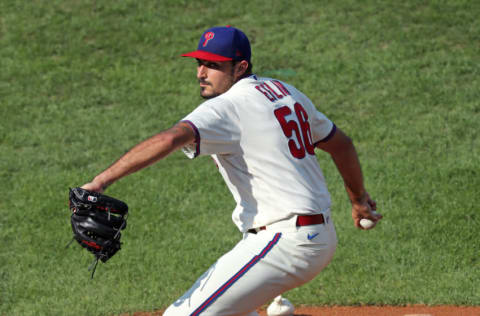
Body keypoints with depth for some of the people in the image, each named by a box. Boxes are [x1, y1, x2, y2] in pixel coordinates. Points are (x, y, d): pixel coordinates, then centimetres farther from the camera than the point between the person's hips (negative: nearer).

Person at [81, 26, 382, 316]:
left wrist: (101, 181, -34)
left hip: (286, 243, -10)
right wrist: (360, 200, 38)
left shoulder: (227, 108, -13)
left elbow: (168, 140, -30)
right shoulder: (285, 92, 13)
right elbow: (341, 144, 23)